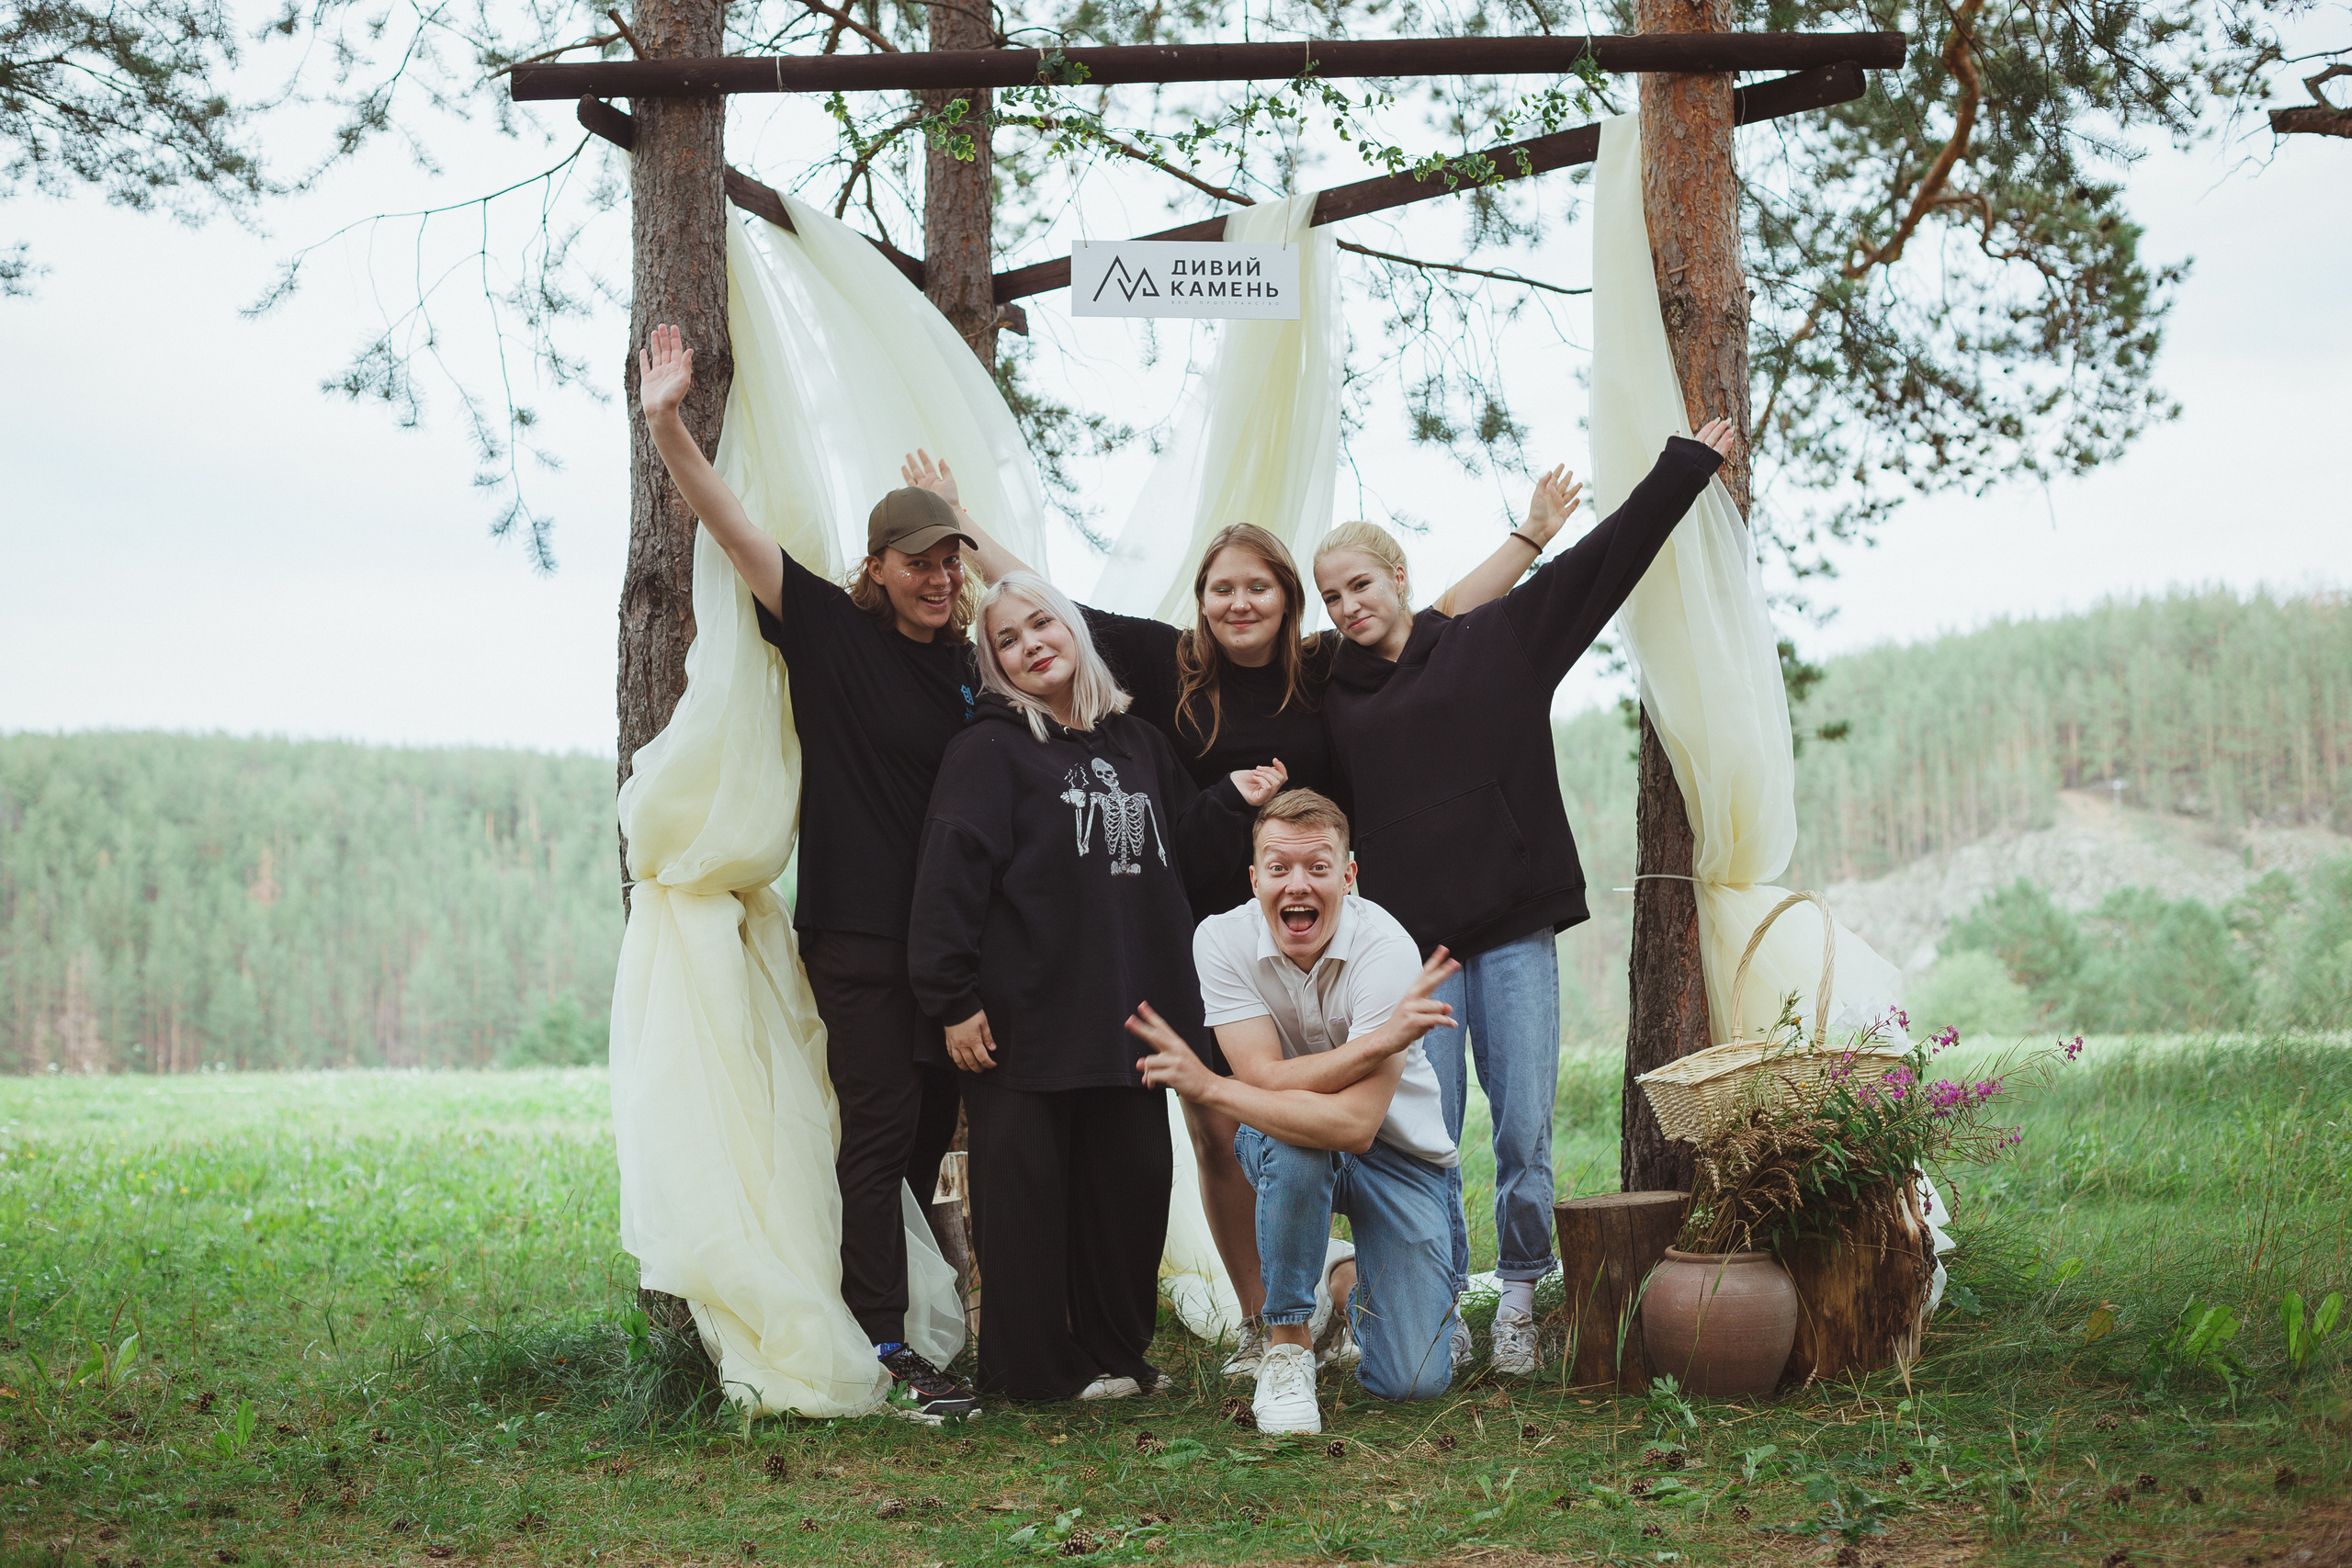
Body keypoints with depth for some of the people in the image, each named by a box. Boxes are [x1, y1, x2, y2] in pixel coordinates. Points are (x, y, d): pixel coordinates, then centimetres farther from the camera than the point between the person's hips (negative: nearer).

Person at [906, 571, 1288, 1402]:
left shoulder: (1140, 744, 15)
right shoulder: (987, 750, -4)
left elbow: (1176, 855, 22)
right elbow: (949, 878, -10)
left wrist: (1231, 802, 5)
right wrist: (954, 1000, -15)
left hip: (1130, 1014, 6)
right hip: (1025, 1022, -6)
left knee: (1132, 1183, 9)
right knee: (1027, 1191, -1)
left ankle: (1115, 1354, 22)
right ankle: (1036, 1370, 10)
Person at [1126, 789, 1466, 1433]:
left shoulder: (1386, 950, -27)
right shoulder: (1222, 939, -17)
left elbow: (1355, 1125, -34)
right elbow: (1267, 1078, -25)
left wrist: (1208, 1087, -33)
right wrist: (1383, 1038, -36)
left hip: (1399, 1152, -1)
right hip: (1285, 1149, 1)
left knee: (1413, 1382, -12)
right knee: (1296, 1146, -38)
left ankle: (1358, 1284, 25)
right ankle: (1288, 1344, -14)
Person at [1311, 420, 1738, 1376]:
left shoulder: (1494, 643, 7)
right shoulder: (1337, 701, 12)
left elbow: (1606, 558, 9)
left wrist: (1687, 466, 12)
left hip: (1515, 932, -1)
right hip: (1411, 943, 1)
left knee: (1525, 1134, -3)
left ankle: (1521, 1300, 11)